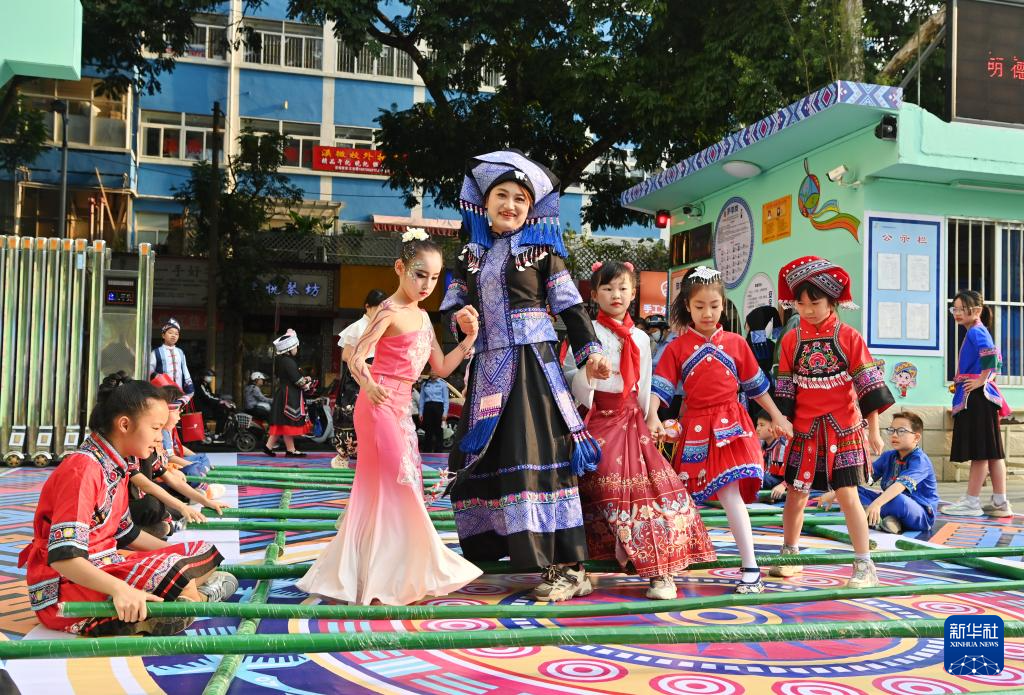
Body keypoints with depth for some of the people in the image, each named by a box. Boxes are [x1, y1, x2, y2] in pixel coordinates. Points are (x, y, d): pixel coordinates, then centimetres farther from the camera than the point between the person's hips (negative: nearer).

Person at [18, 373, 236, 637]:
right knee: (175, 577, -31)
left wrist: (176, 556, 12)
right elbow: (63, 556, -29)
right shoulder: (82, 470, -21)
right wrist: (119, 589, -41)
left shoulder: (117, 466, 9)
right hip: (64, 591, -10)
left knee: (203, 553, 2)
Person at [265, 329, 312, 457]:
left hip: (283, 393, 10)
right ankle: (290, 449, 2)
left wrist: (303, 380, 10)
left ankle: (269, 445, 13)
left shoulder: (280, 360, 13)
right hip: (289, 395, -10)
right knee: (288, 422, -4)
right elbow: (297, 380, -22)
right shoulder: (289, 361, -18)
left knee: (281, 422, 13)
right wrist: (305, 383, -1)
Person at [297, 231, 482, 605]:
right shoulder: (390, 312, -11)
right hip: (380, 406, -9)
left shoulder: (422, 317, 14)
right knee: (400, 485, -8)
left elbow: (441, 368, 15)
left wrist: (468, 340, 3)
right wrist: (369, 386, -37)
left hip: (401, 409, 9)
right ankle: (386, 579, -1)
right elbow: (356, 357, -19)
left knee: (381, 490, 12)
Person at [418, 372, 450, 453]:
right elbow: (421, 399, 13)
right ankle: (426, 452, 8)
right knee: (428, 432, 3)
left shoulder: (442, 384, 5)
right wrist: (421, 413, 6)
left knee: (439, 431, -3)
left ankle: (438, 451, 0)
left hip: (438, 407, -2)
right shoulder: (425, 384, 13)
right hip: (428, 408, 2)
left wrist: (445, 413, -7)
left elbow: (446, 399, 2)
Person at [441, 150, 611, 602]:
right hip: (488, 369, 5)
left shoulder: (542, 251, 3)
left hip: (533, 364, -5)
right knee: (483, 457, 9)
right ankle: (484, 551, 25)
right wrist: (460, 318, -9)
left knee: (537, 455, -12)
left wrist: (590, 351, -6)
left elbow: (570, 306, 2)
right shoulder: (471, 255, 15)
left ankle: (567, 567, -10)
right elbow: (454, 303, 14)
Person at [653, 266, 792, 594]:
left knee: (730, 492, -10)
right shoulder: (677, 348, 2)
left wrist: (777, 417, 14)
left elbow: (755, 385, 12)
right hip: (695, 427, 1)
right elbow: (661, 387, -3)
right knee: (681, 496, 8)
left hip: (730, 425, -1)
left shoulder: (735, 343, 5)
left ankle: (750, 567, -4)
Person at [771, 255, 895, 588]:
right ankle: (790, 555, 27)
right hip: (804, 429, 3)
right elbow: (785, 387, 7)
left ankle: (865, 565, 6)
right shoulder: (791, 340, 2)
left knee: (847, 495, -4)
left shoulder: (849, 337, -5)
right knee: (795, 494, 9)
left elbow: (869, 384, -4)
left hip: (843, 429, -3)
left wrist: (873, 428, -5)